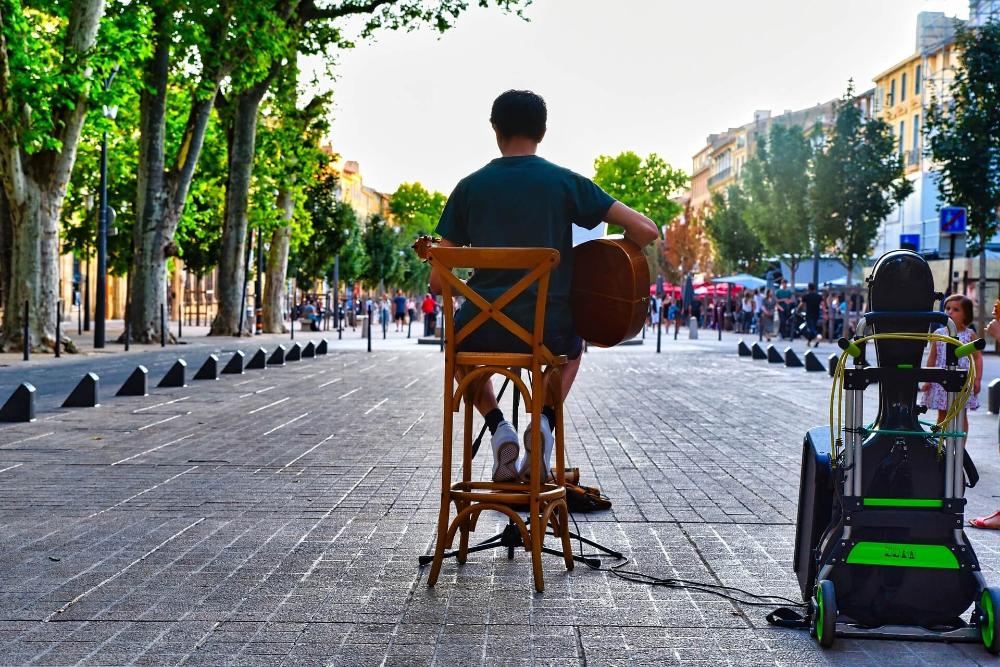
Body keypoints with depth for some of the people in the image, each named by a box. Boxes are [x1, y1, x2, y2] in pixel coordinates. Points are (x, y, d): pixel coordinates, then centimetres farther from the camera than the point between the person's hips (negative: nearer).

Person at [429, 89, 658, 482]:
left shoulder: (470, 187, 2)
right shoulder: (566, 182, -1)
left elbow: (438, 281, 2)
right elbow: (646, 230, -5)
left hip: (484, 329, 0)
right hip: (549, 331, 0)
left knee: (461, 339, 37)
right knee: (573, 345, 37)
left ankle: (498, 427, 11)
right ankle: (544, 421, 8)